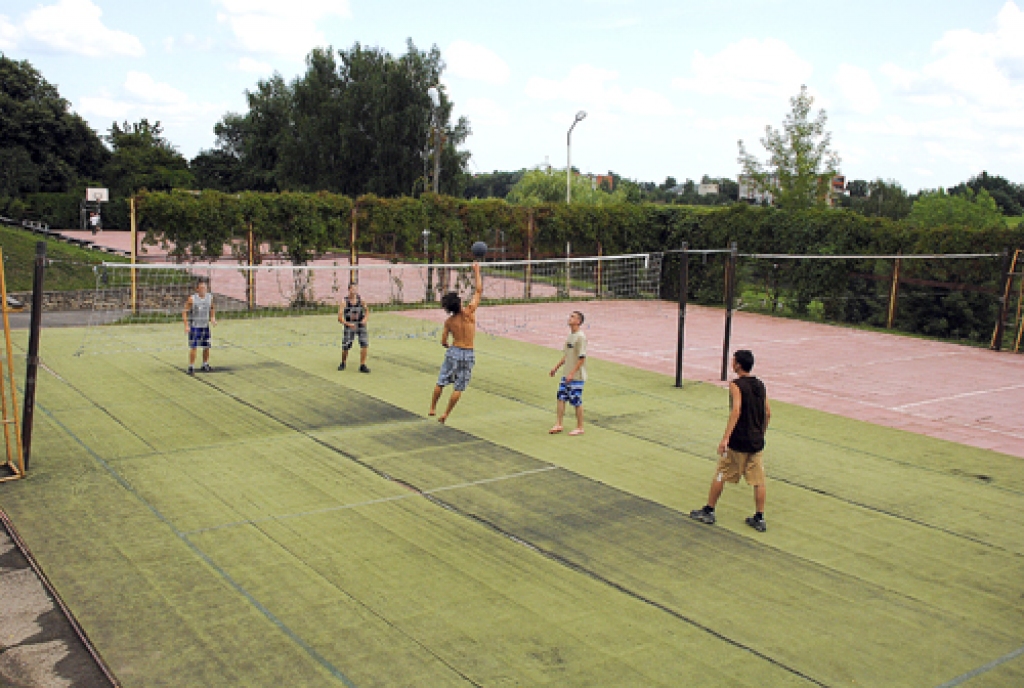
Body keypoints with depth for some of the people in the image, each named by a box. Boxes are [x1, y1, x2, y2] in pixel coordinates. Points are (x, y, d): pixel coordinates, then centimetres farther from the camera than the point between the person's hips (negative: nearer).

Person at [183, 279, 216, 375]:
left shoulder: (210, 297, 1)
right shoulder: (192, 299, -13)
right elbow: (184, 311, -10)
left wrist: (213, 318, 3)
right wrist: (186, 325, -17)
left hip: (205, 326, 5)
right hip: (194, 326, -5)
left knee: (206, 347, 9)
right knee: (193, 347, -5)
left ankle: (205, 365, 24)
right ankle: (191, 367, 2)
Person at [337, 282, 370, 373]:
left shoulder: (361, 299, -3)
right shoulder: (344, 301, -11)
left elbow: (367, 311, 14)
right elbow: (340, 318, -13)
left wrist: (365, 319, -5)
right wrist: (348, 324, -27)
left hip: (361, 325, 2)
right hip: (349, 326, -2)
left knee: (364, 344, -13)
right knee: (345, 347, -1)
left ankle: (362, 366, -3)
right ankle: (343, 363, 28)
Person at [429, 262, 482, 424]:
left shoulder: (449, 321, -4)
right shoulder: (469, 312, -12)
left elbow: (443, 342, 3)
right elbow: (479, 290, -5)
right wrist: (476, 271, 2)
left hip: (453, 351, 2)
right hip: (468, 354, -1)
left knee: (441, 382, 16)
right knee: (459, 387, 7)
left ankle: (432, 408, 24)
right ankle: (445, 414, 9)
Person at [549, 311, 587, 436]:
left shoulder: (581, 337, -17)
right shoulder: (570, 335, 11)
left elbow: (582, 358, -20)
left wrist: (572, 374, -23)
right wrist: (556, 368, 19)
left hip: (576, 376, -8)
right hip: (566, 375, 8)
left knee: (576, 402, 0)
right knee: (560, 398, 8)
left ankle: (580, 428, 13)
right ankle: (558, 425, 15)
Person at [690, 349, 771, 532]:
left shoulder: (736, 385, -13)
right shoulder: (760, 385, 7)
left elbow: (736, 411, -25)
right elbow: (768, 413, 11)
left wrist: (725, 438, -28)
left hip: (738, 441, -6)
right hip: (757, 442, 6)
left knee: (720, 476, 8)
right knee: (758, 481, 9)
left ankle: (709, 512, 18)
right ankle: (759, 519, 12)